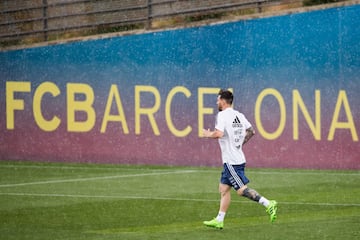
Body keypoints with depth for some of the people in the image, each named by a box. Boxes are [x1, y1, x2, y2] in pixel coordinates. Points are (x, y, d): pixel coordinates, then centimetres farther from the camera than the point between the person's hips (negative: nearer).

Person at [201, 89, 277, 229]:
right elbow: (251, 131, 18)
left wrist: (208, 134, -7)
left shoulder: (222, 115, -14)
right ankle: (219, 220, 13)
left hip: (231, 161, -9)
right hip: (237, 158, 9)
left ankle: (269, 204, -14)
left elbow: (219, 134, -27)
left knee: (241, 189, -9)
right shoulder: (239, 115, 11)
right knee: (223, 188, 12)